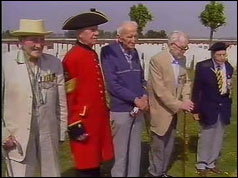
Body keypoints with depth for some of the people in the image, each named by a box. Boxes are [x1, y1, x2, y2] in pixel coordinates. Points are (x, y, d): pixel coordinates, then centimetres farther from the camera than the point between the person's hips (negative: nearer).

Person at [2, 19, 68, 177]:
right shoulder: (6, 62, -10)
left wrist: (62, 131, 7)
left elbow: (61, 102, 4)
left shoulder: (55, 63, -1)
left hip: (49, 134, 3)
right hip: (17, 136, -3)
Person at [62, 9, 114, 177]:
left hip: (98, 117, 8)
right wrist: (75, 124, -16)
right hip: (84, 119, -8)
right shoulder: (72, 57, -16)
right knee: (87, 164, 5)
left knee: (96, 158, 19)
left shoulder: (93, 54, 11)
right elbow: (68, 94, -17)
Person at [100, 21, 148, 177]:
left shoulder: (134, 52, 10)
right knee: (120, 151, 6)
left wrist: (144, 96, -4)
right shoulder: (109, 52, -10)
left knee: (135, 150, 14)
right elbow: (112, 84, -16)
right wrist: (135, 99, -16)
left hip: (138, 109, 6)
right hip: (120, 110, -6)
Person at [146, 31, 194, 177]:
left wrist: (186, 100, -7)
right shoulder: (157, 60, -20)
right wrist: (179, 104, -22)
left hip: (174, 110, 7)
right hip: (161, 110, -7)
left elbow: (186, 81, 11)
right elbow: (160, 90, -24)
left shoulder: (182, 59, 2)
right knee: (158, 146, 5)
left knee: (169, 145, 17)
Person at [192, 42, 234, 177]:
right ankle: (202, 165, 24)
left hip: (223, 108, 4)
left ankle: (211, 163, 30)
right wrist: (196, 109, -9)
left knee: (218, 138, 13)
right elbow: (197, 89, -8)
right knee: (206, 137, 7)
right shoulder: (203, 67, -11)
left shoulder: (229, 68, 2)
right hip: (208, 108, -4)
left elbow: (228, 88, 10)